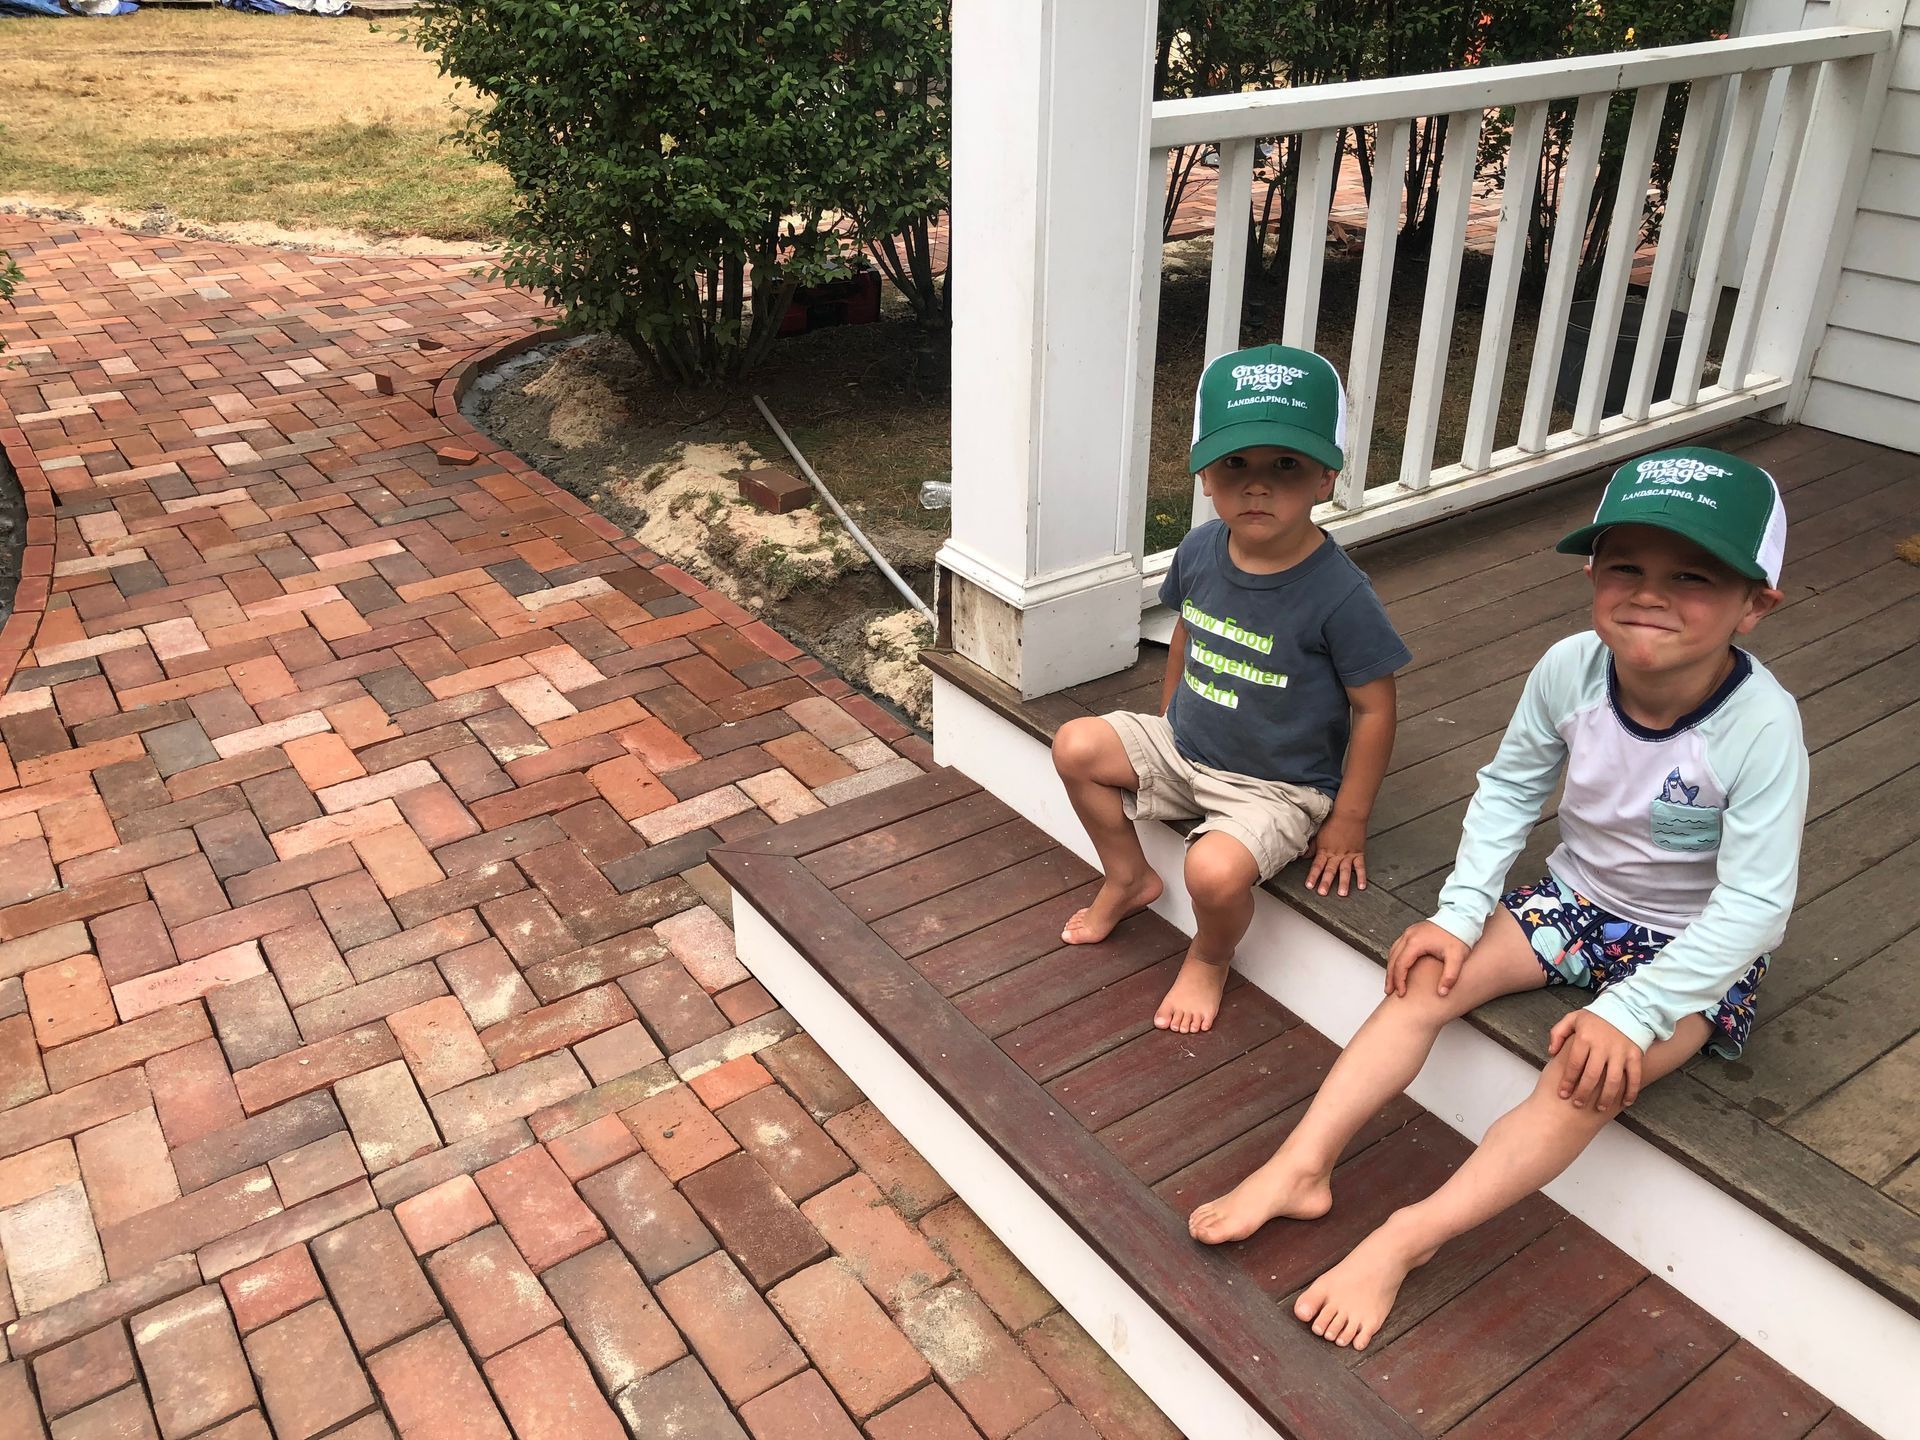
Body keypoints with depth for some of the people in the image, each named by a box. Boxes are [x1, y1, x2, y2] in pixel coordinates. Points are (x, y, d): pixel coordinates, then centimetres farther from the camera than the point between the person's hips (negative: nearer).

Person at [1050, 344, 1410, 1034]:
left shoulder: (1338, 594, -26)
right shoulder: (1200, 551, -9)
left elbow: (1374, 710, -17)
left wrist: (1347, 823, -12)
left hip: (1276, 788, -6)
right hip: (1185, 747, 6)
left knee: (1216, 872, -30)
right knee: (1077, 746, -5)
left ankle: (1209, 960, 9)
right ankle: (1129, 878, 20)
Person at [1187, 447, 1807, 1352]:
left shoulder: (1759, 725, -28)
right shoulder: (1570, 670, -17)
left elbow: (1755, 904, -26)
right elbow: (1508, 789, -2)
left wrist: (1631, 1012, -32)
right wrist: (1459, 912, -11)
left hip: (1698, 951, -4)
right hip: (1579, 898, 5)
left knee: (1592, 1073, -28)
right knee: (1431, 976, -14)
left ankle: (1410, 1237, -28)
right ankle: (1302, 1164, -16)